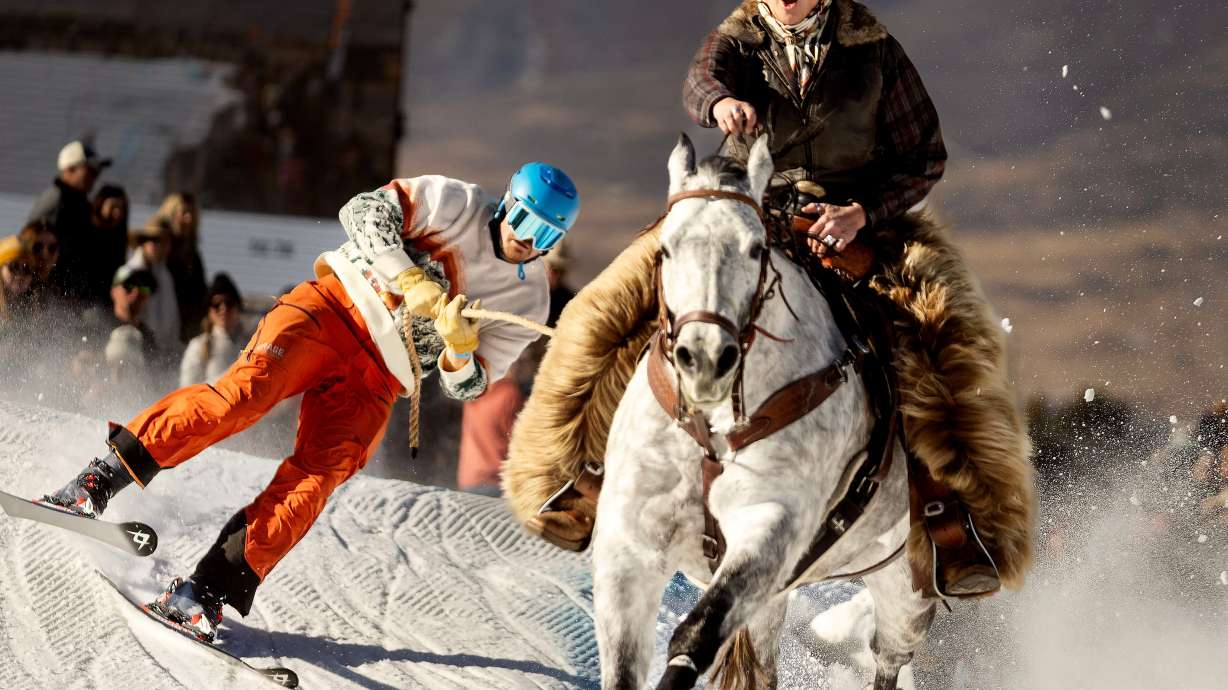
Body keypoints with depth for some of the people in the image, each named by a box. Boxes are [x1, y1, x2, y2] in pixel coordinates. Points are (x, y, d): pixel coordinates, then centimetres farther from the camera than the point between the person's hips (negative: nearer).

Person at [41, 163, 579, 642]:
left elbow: (465, 385, 6)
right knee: (247, 391, -28)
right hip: (337, 306, -2)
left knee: (312, 483, -19)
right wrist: (410, 279, -17)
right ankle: (102, 478, -24)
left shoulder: (528, 305, 9)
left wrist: (459, 344, -16)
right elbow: (366, 211, -6)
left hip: (374, 381, 2)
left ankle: (206, 595, -21)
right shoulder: (458, 204, 2)